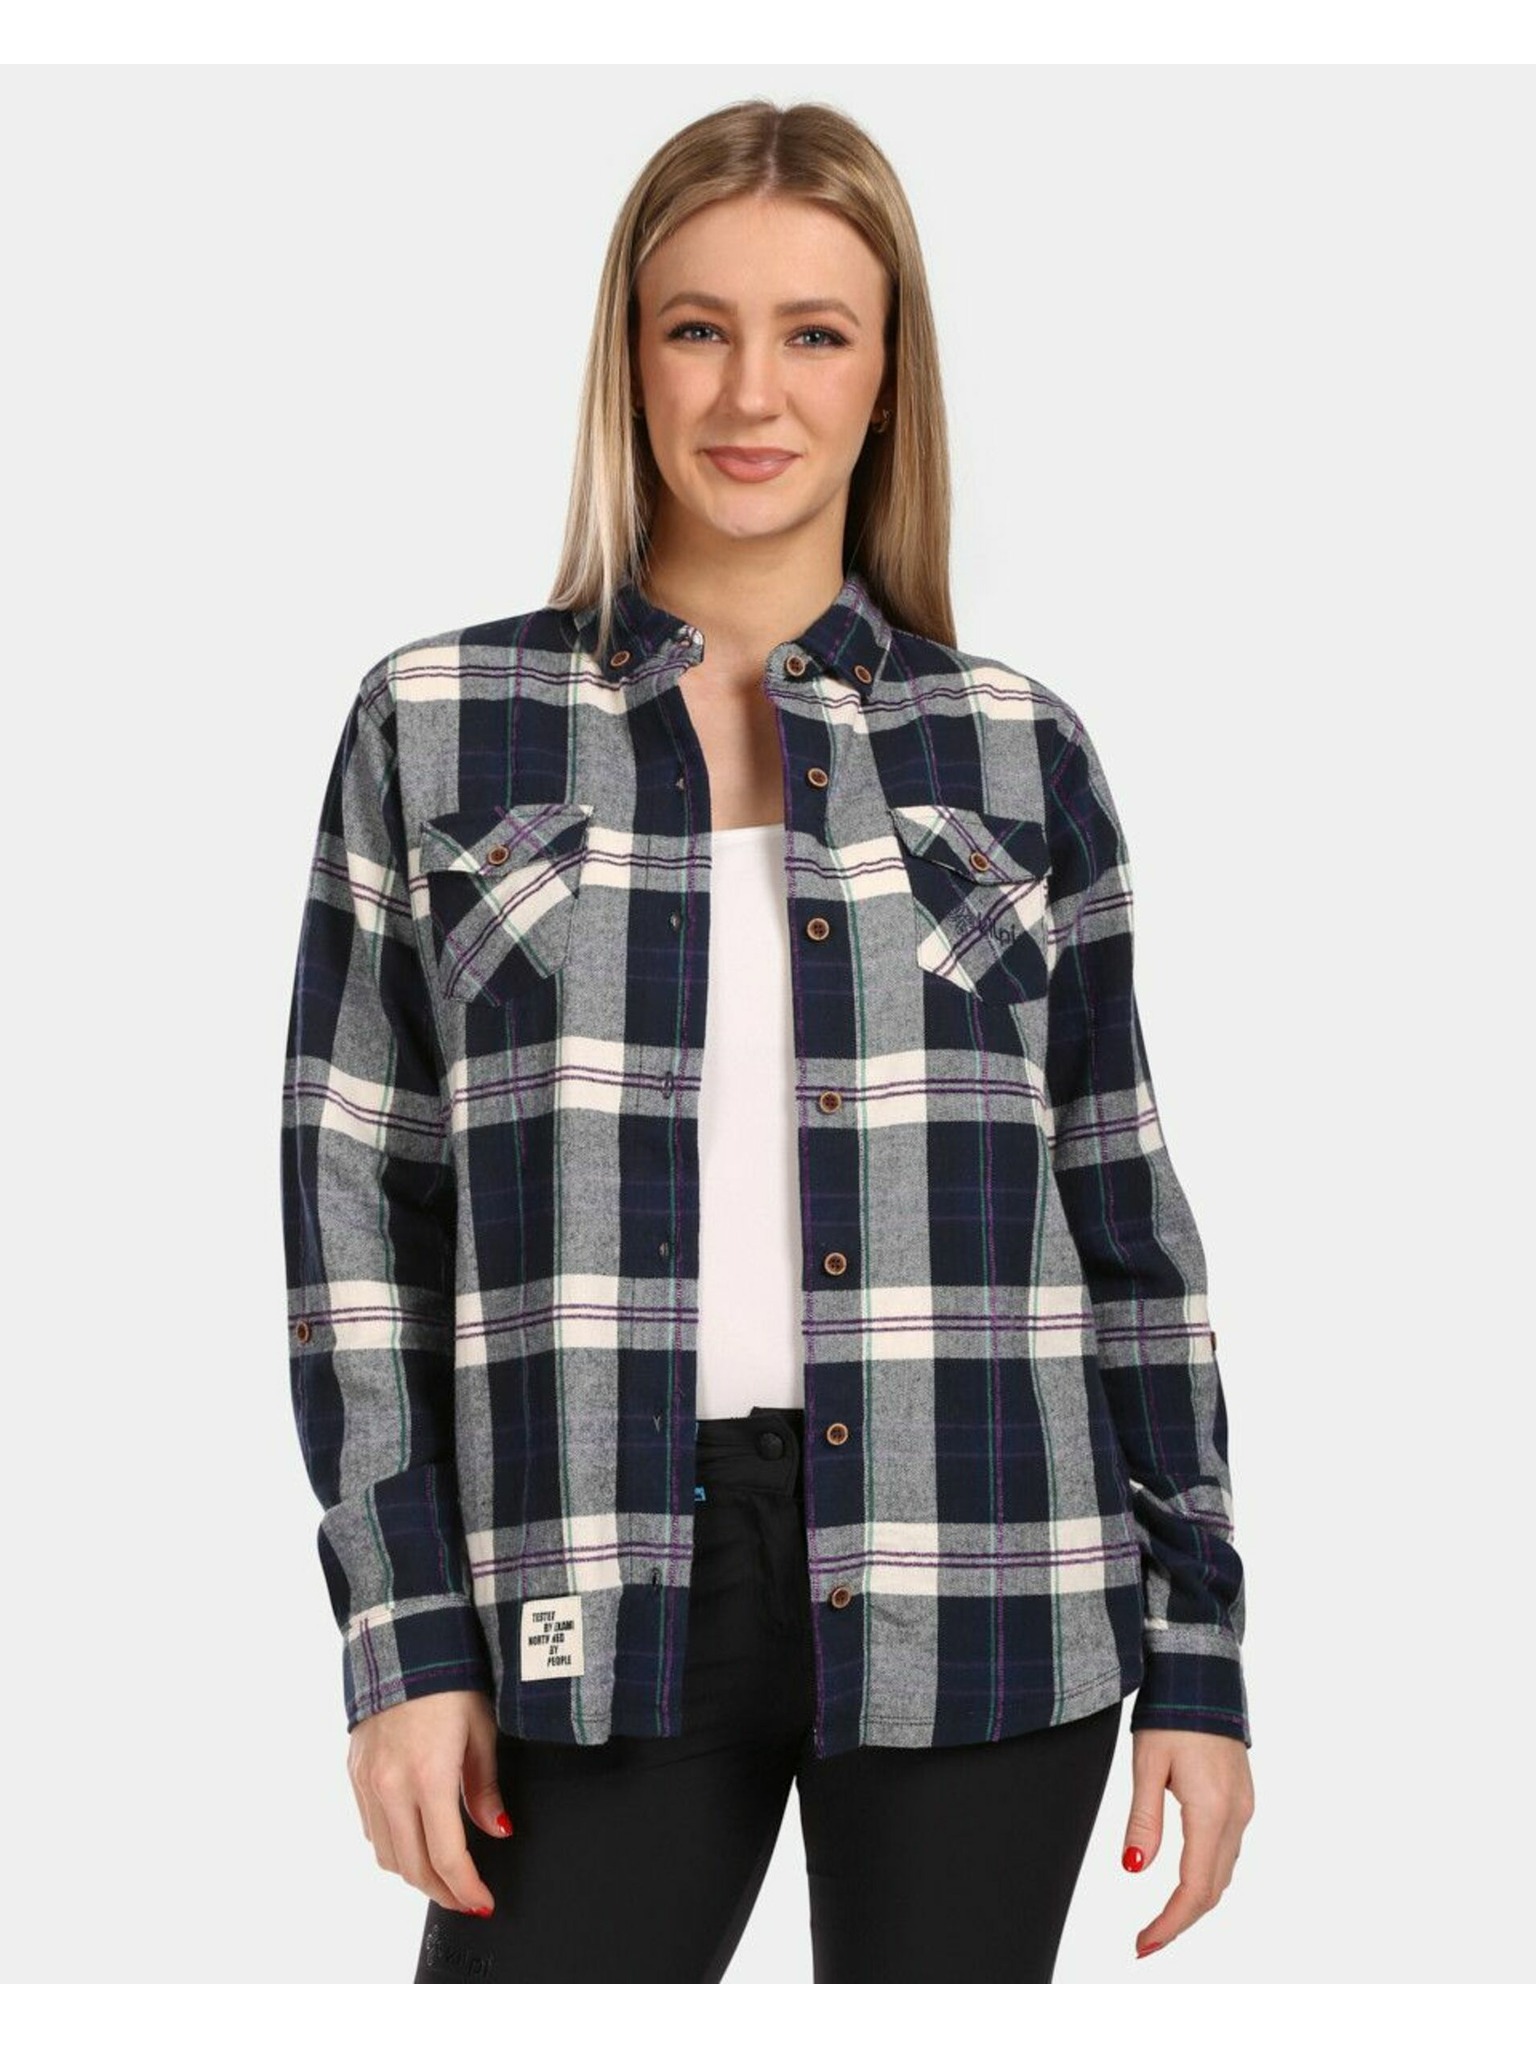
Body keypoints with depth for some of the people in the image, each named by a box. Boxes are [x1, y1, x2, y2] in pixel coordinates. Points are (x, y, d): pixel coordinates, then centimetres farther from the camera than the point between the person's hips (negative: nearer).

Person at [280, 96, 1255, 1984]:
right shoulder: (438, 726, 6)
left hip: (975, 1596, 1)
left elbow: (1125, 1212, 9)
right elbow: (353, 1203, 5)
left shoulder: (1018, 748, 8)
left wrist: (1197, 1654, 6)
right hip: (603, 1604, 0)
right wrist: (404, 1639, -1)